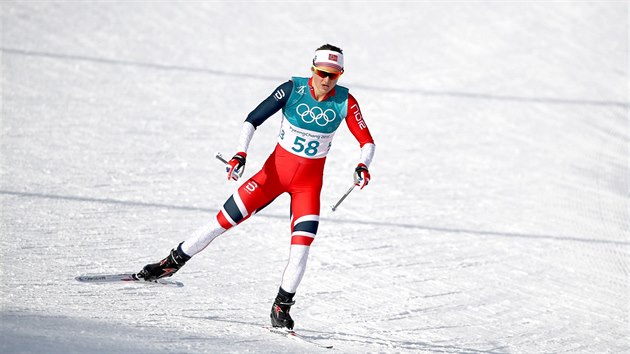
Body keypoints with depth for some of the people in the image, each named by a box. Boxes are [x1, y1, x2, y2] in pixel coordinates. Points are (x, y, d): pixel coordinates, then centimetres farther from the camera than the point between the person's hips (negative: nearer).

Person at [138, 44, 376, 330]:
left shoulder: (345, 102, -13)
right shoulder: (293, 89, -15)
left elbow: (367, 142, -9)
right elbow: (253, 119, -13)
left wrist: (363, 166, -30)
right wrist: (241, 153, -27)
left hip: (309, 182, 0)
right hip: (275, 170, 0)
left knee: (302, 245, -15)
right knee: (226, 220, -4)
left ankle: (282, 307, -1)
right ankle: (172, 263, 12)